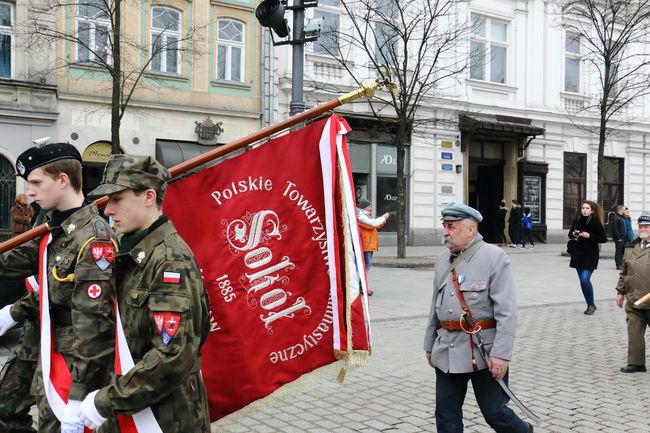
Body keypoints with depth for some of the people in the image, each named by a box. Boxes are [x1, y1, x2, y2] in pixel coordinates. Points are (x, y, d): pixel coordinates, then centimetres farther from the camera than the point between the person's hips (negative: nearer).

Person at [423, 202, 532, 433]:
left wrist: (501, 354, -20)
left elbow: (507, 312, -16)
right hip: (447, 351, 6)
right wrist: (430, 344, 19)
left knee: (494, 412, 6)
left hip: (483, 351, -6)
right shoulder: (443, 258, 9)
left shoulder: (494, 257, -11)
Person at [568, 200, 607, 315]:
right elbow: (570, 234, 16)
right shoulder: (577, 221, 3)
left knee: (585, 279, -15)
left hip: (590, 255, -5)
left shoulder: (596, 222, -9)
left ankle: (591, 304, 2)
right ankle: (590, 305, 20)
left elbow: (604, 239, -8)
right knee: (583, 281, 8)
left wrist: (589, 236, -19)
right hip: (578, 254, 5)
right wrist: (573, 234, -6)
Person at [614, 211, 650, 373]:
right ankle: (636, 363, 14)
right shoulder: (631, 248, 11)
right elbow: (624, 272, 18)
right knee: (634, 332, 5)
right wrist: (620, 291, 15)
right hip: (633, 301, 5)